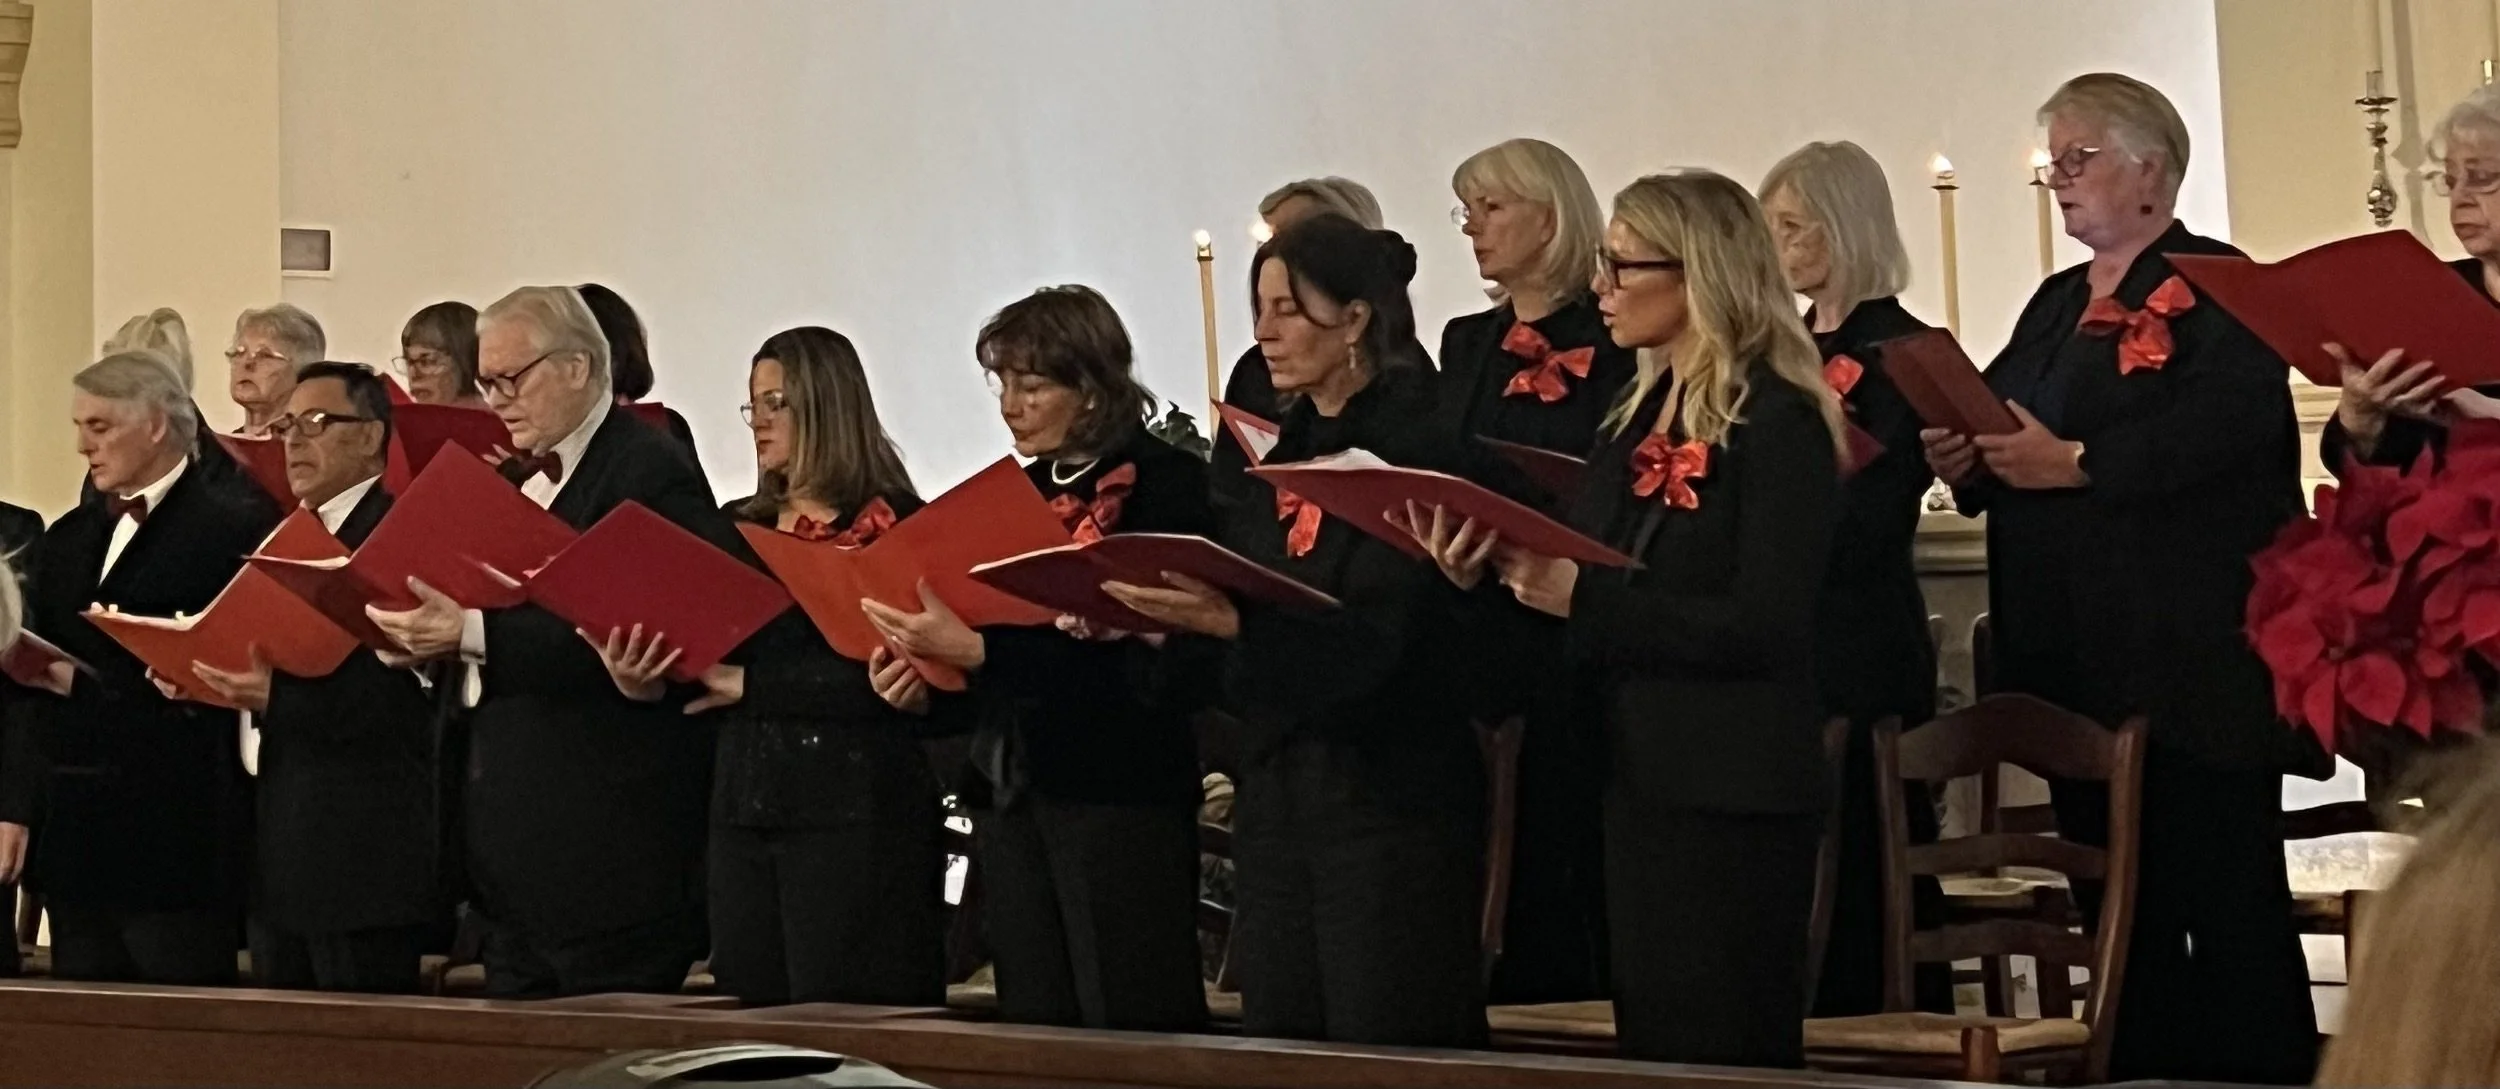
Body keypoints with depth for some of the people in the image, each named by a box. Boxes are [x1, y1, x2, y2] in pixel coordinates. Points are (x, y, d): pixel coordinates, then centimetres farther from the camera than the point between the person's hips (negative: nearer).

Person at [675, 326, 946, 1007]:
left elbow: (879, 676, -14)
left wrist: (751, 686, -14)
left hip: (853, 806, -6)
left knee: (846, 1022, -4)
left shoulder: (891, 525, -5)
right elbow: (710, 651, 15)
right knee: (748, 1009, 6)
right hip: (744, 800, 6)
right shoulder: (741, 526, 16)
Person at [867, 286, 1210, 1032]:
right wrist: (925, 659, -2)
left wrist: (979, 649, -24)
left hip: (1116, 795, -7)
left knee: (1131, 1032, -4)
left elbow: (1133, 655, -17)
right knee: (1033, 1027, 9)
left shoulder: (1163, 483, -7)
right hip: (1011, 794, 7)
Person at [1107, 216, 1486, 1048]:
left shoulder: (1415, 449, -9)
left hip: (1387, 798, -8)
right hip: (1277, 791, 8)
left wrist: (1231, 623, -31)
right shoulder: (1280, 453, 15)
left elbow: (1371, 636, -19)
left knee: (1388, 1064, -5)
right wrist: (1165, 618, -4)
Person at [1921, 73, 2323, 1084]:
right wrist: (1968, 459, -4)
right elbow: (2002, 425, 19)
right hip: (2078, 661, 8)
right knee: (2117, 912, 13)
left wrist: (2077, 462, -25)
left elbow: (2233, 426, -22)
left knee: (2230, 904, -4)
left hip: (2194, 660, -8)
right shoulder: (2056, 304, 20)